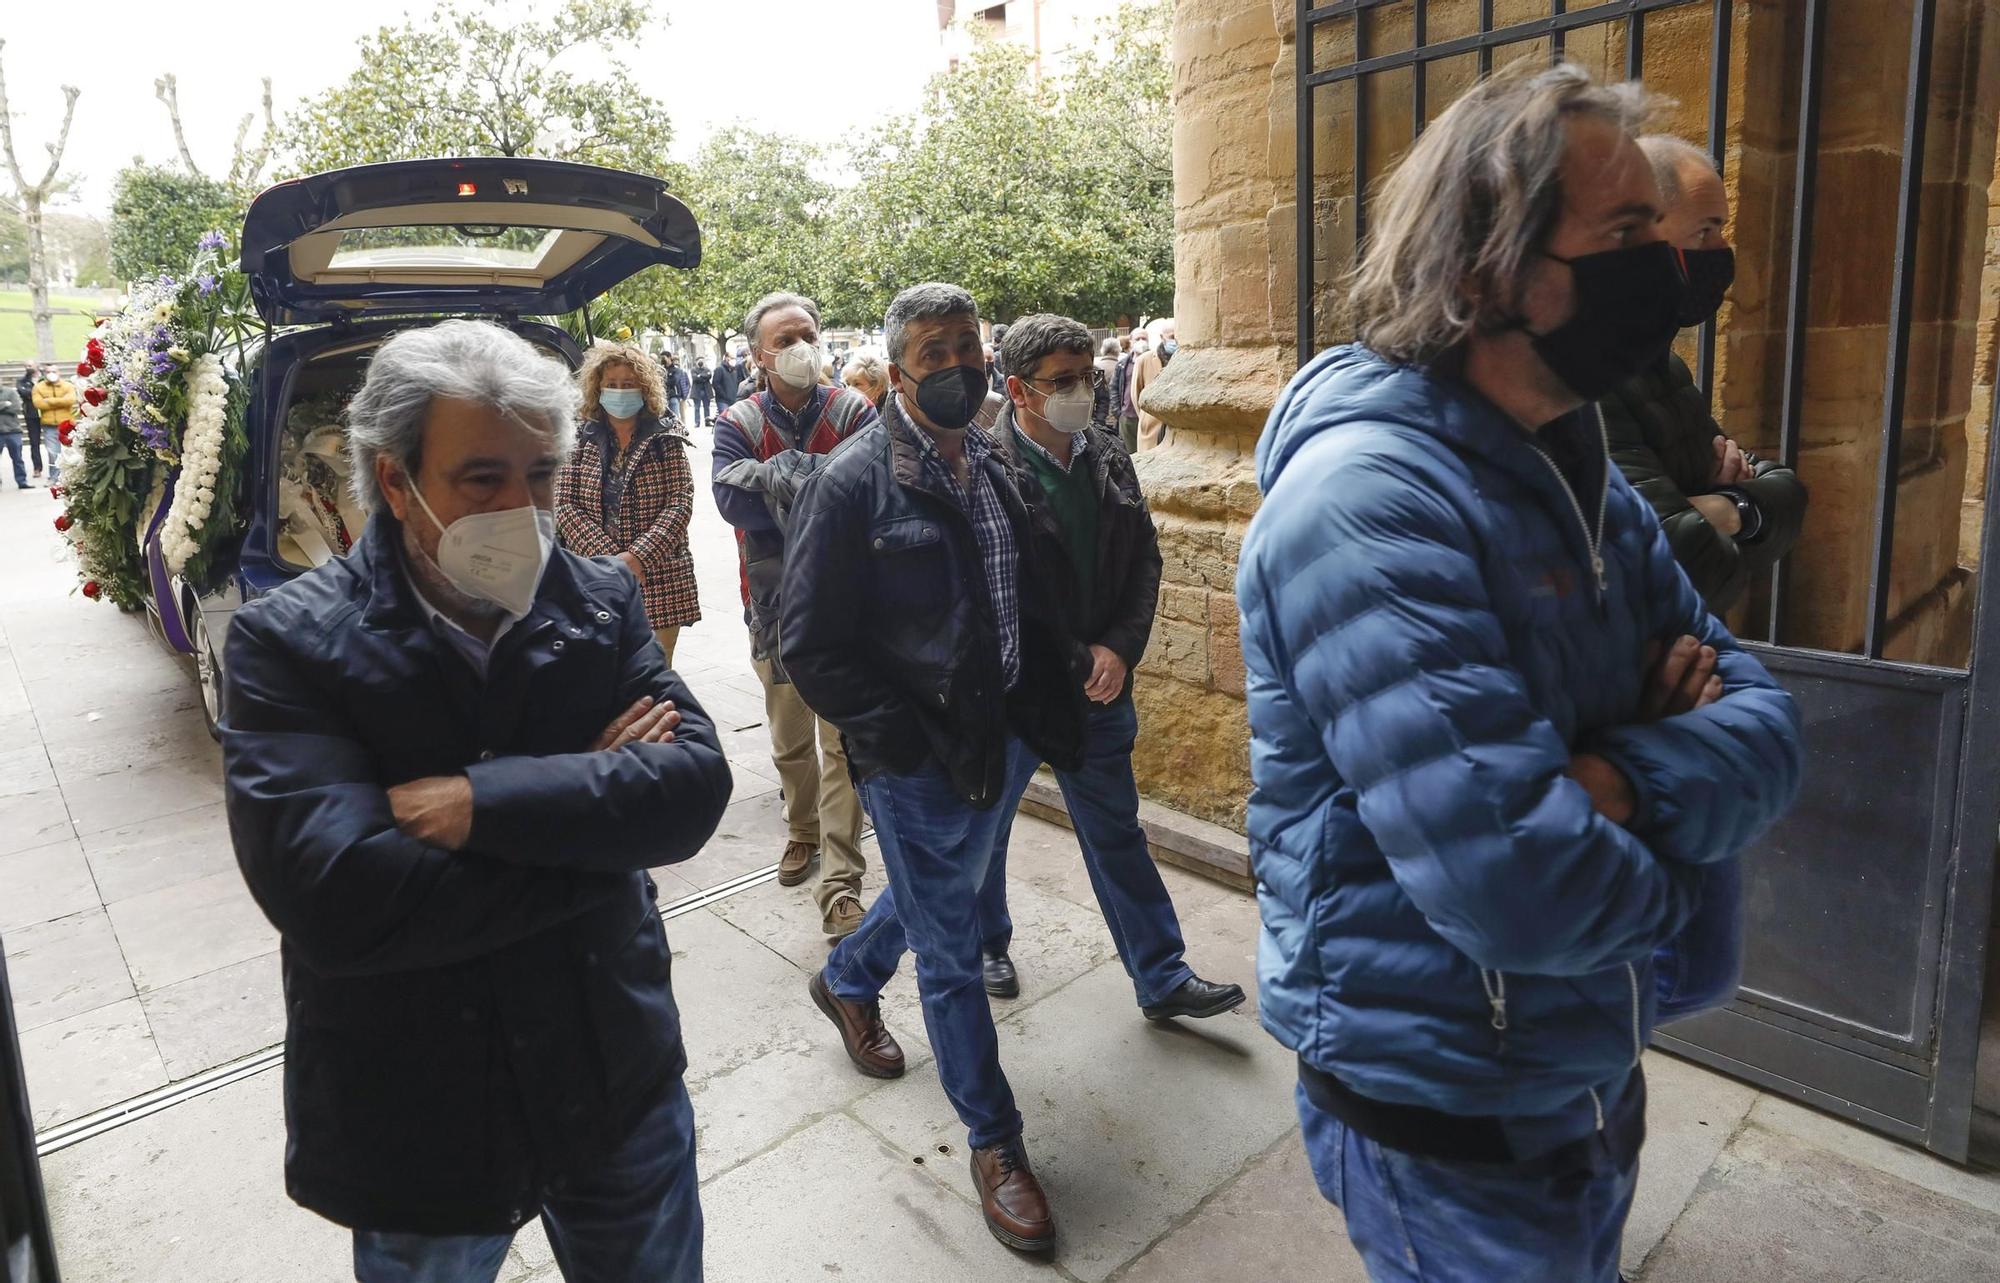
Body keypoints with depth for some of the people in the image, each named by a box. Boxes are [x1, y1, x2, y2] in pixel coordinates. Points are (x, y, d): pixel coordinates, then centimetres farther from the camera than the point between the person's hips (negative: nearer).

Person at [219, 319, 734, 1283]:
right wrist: (590, 809, -21)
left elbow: (696, 786, -16)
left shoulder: (601, 601, -5)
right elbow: (328, 894, -27)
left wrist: (478, 803, -27)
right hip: (412, 1127, -2)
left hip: (623, 1084, 3)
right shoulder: (288, 642, -15)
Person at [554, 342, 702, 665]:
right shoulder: (582, 442, 7)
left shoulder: (666, 439, 4)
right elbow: (564, 507, 1)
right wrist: (611, 559, -12)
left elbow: (681, 503, -4)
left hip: (660, 580, -1)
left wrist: (639, 557, -15)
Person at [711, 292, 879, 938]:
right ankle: (803, 832, 41)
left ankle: (840, 880, 1)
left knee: (842, 739, -4)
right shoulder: (738, 423, 1)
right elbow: (732, 499, -18)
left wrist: (782, 472, -21)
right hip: (775, 600, 3)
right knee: (789, 738, 18)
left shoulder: (852, 412, -1)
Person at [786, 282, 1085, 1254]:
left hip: (993, 743, 7)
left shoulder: (994, 469, 5)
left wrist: (1047, 712, 3)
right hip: (916, 762, -7)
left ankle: (846, 981, 57)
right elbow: (812, 646, -16)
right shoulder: (853, 483, -16)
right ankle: (993, 1141, 24)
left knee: (935, 894, 28)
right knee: (950, 953, 6)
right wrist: (904, 744, -18)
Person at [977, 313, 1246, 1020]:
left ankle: (1162, 978, 25)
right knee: (985, 825, 17)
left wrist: (1119, 649, -8)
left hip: (1099, 684, 5)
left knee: (1117, 831, 14)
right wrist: (1077, 662, -15)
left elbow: (1144, 560, 6)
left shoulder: (1109, 459, 1)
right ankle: (984, 945, 42)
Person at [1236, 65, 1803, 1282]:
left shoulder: (1581, 471, 3)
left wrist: (1624, 784, -22)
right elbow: (1520, 882, -33)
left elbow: (1763, 721, 0)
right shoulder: (1369, 496, -27)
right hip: (1440, 1110, -8)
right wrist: (1667, 861, -11)